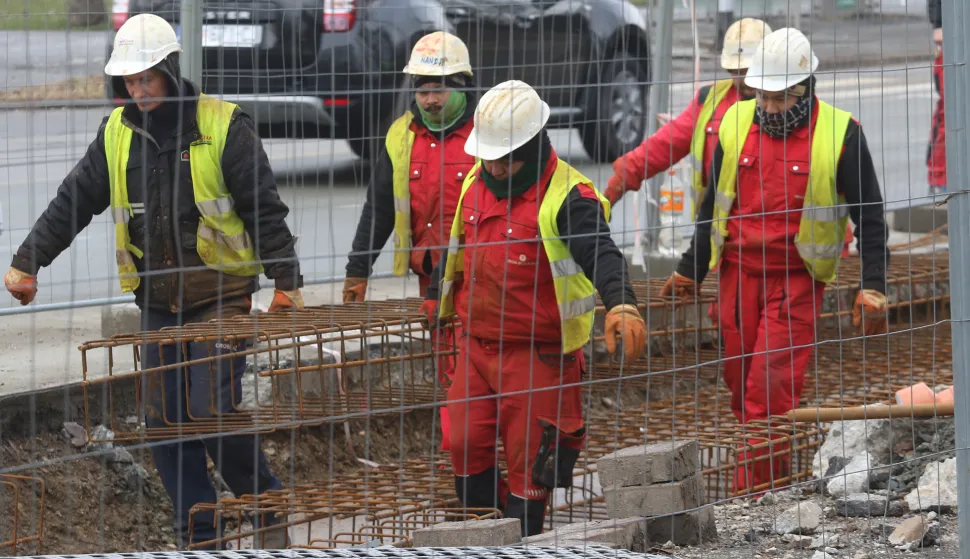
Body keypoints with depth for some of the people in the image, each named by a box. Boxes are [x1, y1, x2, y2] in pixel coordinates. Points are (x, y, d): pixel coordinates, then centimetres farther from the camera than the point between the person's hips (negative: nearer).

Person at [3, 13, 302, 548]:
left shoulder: (224, 126, -9)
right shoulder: (116, 133, 5)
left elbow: (264, 209, -7)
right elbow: (72, 203, 11)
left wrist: (286, 281, -9)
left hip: (222, 294, -5)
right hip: (158, 302, 5)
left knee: (213, 410, -14)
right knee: (164, 420, 2)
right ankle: (199, 538, 11)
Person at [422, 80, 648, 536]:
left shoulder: (567, 198, -17)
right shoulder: (476, 185, 6)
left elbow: (602, 257, -31)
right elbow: (456, 252, 23)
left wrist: (622, 306, -50)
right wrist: (435, 305, 34)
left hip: (538, 355, -6)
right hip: (476, 345, 6)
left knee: (528, 461, 2)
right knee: (466, 448, 6)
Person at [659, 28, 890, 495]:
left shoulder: (839, 134, -8)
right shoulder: (735, 124, 3)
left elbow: (869, 216, -2)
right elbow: (714, 204, 16)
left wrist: (873, 287, -7)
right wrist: (690, 272, 21)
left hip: (797, 281, -4)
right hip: (738, 273, 4)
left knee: (770, 389, -12)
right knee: (741, 387, 7)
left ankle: (752, 497, -9)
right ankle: (773, 479, 23)